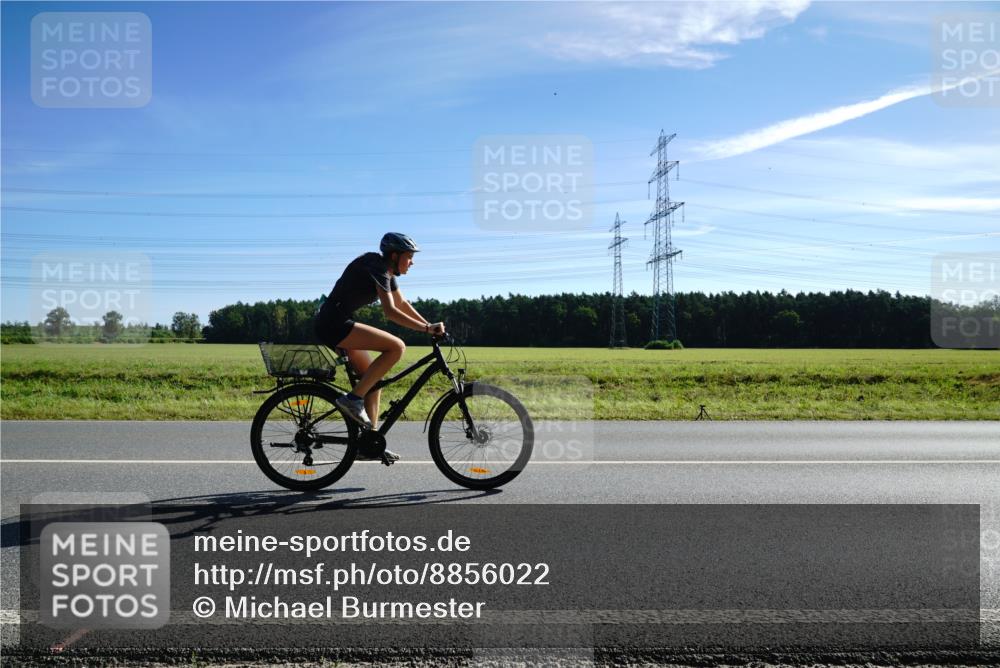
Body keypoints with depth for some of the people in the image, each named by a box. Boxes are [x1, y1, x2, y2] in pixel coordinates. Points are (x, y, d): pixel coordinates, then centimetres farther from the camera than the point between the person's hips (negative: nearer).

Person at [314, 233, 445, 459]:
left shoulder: (387, 270, 14)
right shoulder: (376, 267, -15)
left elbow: (402, 303, 20)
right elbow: (390, 311, -25)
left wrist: (429, 326, 10)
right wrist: (427, 328, -26)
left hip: (334, 325, 10)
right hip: (334, 324, -10)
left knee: (374, 379, 11)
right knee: (396, 346, -19)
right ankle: (353, 399, -14)